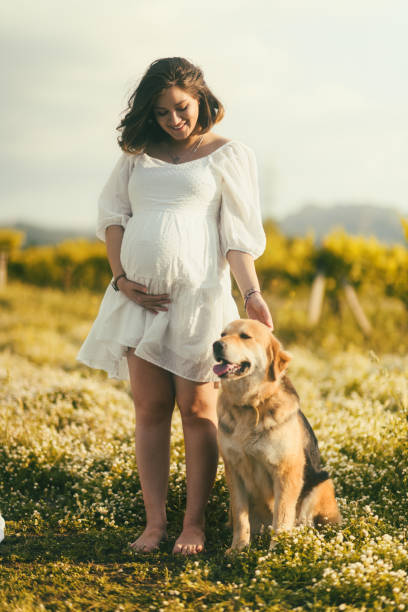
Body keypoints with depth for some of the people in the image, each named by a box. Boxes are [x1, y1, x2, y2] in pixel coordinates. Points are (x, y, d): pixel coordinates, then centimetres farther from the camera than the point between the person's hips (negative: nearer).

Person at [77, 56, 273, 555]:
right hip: (140, 296, 4)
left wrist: (251, 294, -12)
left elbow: (238, 234, 0)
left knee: (196, 408, -1)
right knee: (149, 408, 4)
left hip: (198, 294, -3)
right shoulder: (138, 151, 14)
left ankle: (194, 522, 7)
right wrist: (121, 279, -1)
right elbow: (111, 211, 12)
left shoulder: (230, 155, 5)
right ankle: (154, 522, 9)